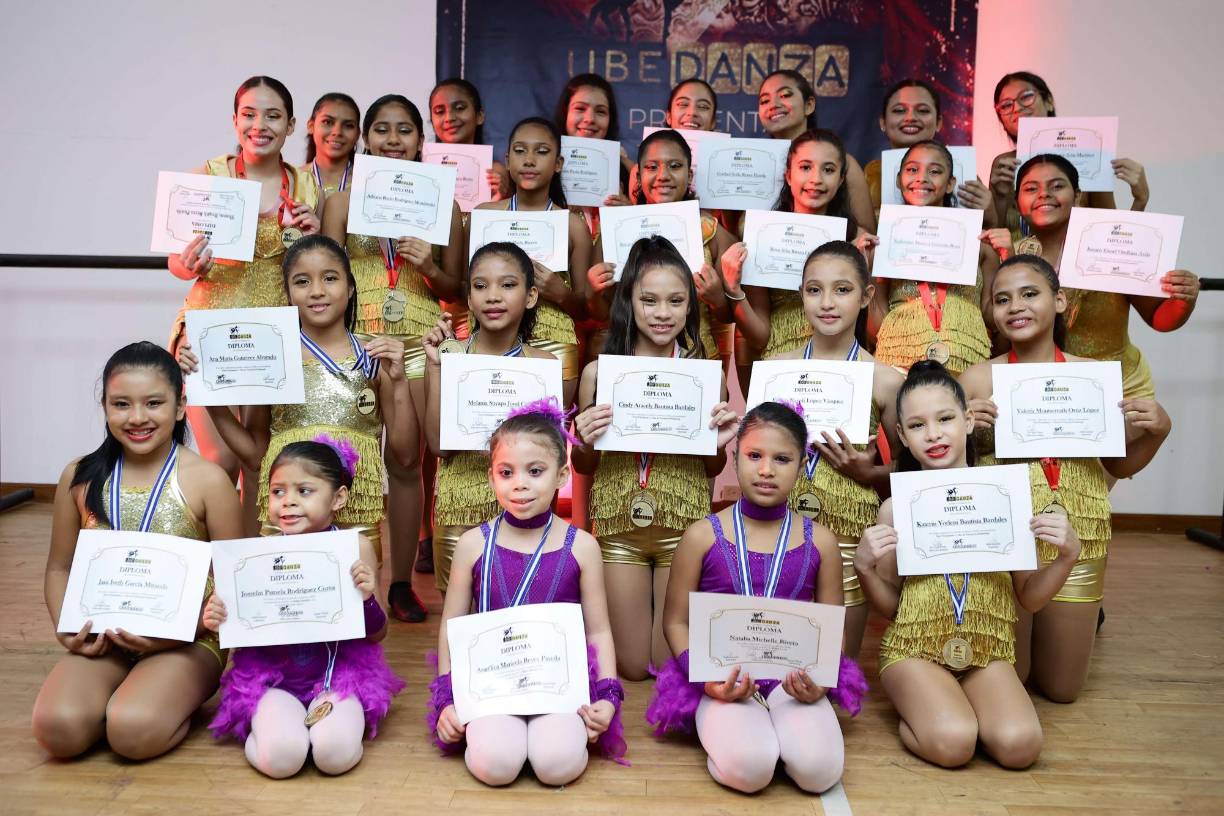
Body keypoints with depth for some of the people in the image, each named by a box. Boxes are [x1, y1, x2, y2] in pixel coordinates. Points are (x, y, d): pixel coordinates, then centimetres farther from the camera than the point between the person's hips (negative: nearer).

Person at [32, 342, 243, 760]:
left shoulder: (207, 480, -9)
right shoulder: (80, 477, 3)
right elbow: (60, 568, 13)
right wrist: (65, 628, -5)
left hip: (186, 642, -3)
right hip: (100, 641, 3)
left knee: (134, 730, -28)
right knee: (57, 727, -24)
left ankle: (179, 698, 4)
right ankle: (121, 694, 7)